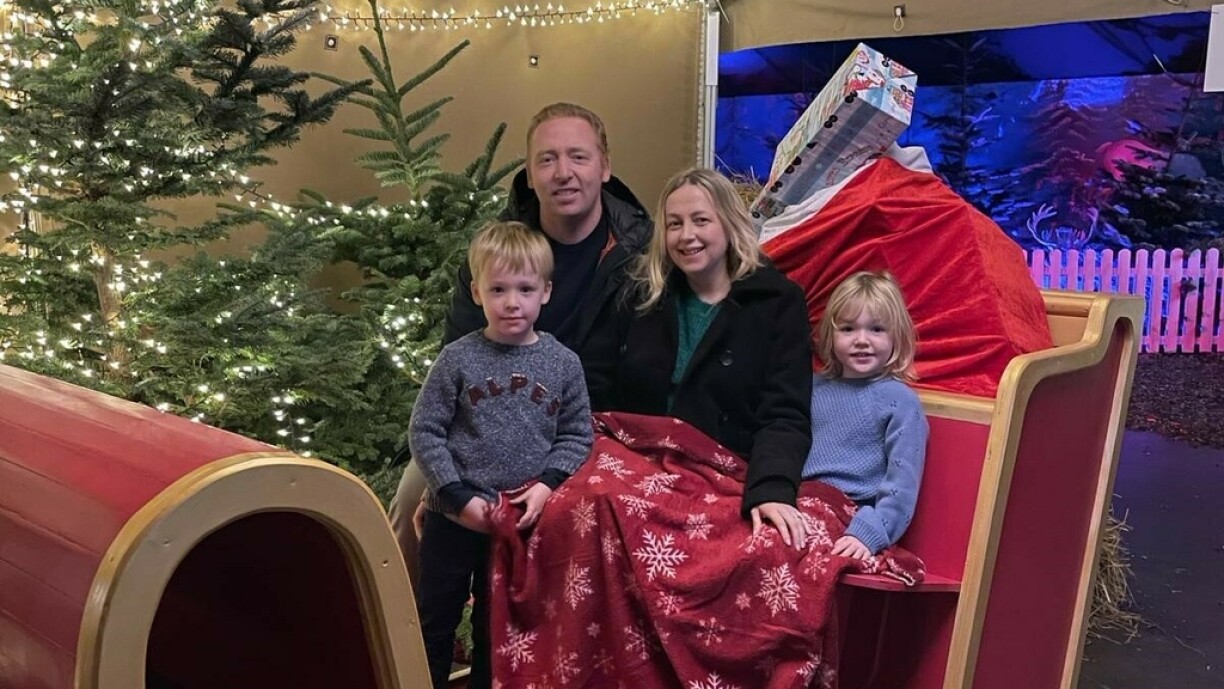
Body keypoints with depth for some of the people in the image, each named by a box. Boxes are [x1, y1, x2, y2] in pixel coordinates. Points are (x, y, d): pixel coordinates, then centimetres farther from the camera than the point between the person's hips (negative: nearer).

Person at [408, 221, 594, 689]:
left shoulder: (563, 364, -4)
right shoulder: (458, 359, -10)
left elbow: (576, 435, 1)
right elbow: (423, 432, -8)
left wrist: (547, 484, -14)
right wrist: (460, 497, -14)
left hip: (522, 518, 2)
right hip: (455, 514, -1)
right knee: (434, 622, 12)